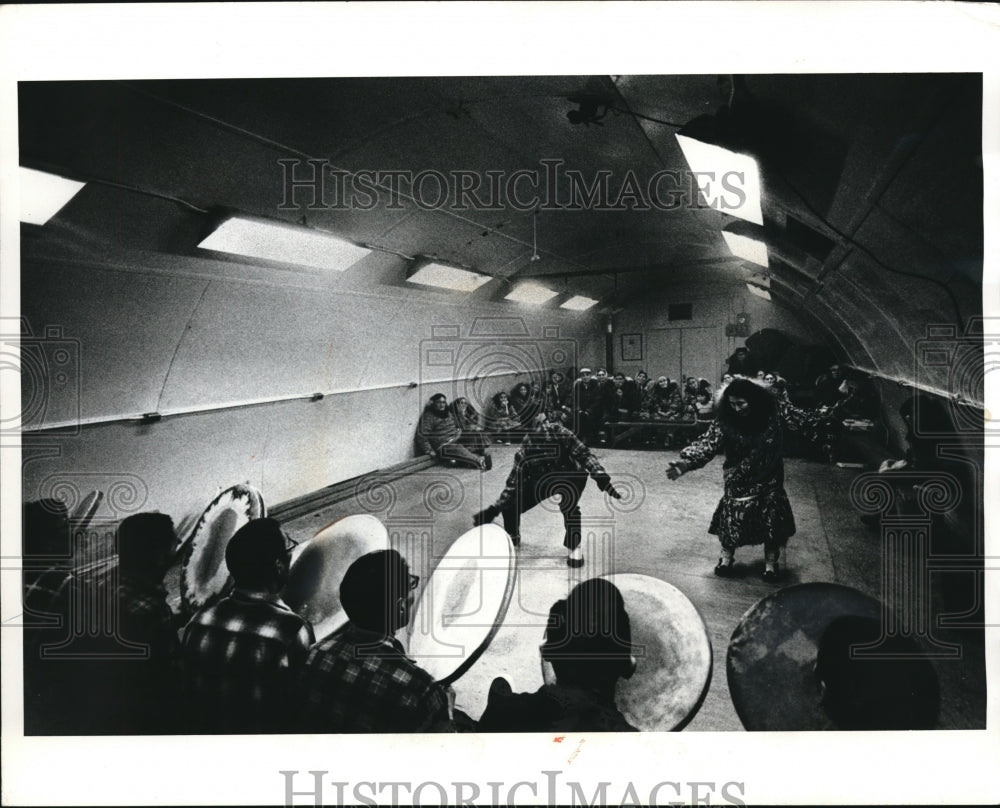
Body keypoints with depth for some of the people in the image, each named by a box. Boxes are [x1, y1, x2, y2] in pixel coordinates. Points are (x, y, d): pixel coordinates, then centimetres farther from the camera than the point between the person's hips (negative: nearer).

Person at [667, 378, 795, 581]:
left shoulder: (770, 415, -13)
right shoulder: (725, 420, -16)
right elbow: (707, 443, -24)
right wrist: (686, 462, -37)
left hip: (768, 480, 1)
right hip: (738, 480, -1)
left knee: (770, 520, 3)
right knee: (732, 518, -2)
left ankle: (771, 562, 19)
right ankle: (726, 557, 20)